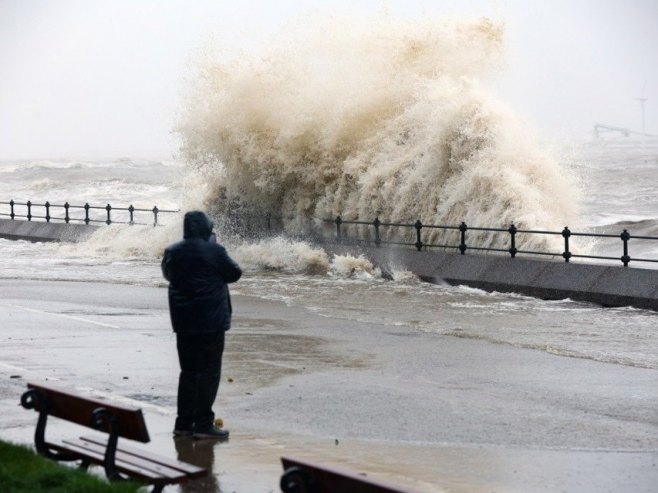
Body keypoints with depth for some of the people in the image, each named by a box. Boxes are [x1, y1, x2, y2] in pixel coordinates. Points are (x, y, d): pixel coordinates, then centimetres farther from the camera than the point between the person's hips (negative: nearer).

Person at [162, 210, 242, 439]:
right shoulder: (213, 251, -13)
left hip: (183, 321, 6)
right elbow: (234, 273, -1)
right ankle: (203, 423, -3)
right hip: (210, 321, -6)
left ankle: (183, 422, 14)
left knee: (188, 370, 14)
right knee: (209, 371, -1)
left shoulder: (172, 252, 4)